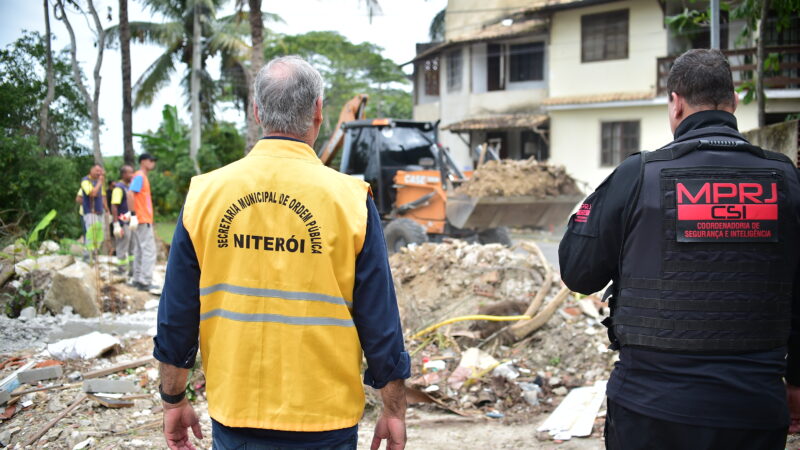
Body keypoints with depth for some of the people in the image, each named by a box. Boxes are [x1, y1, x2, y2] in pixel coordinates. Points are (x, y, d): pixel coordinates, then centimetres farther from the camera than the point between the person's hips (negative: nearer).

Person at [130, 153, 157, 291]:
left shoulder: (143, 177, 18)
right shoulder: (139, 176, -10)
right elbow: (130, 194, -22)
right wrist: (133, 214, -28)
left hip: (144, 220, 10)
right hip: (142, 221, -10)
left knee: (139, 250, 12)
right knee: (149, 250, -9)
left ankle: (137, 280, 16)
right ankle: (145, 282, -8)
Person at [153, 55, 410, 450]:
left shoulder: (204, 194, -3)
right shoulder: (349, 199, -9)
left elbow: (176, 317, 1)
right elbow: (380, 321, -6)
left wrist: (173, 400, 13)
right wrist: (394, 412, 5)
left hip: (234, 418, 2)